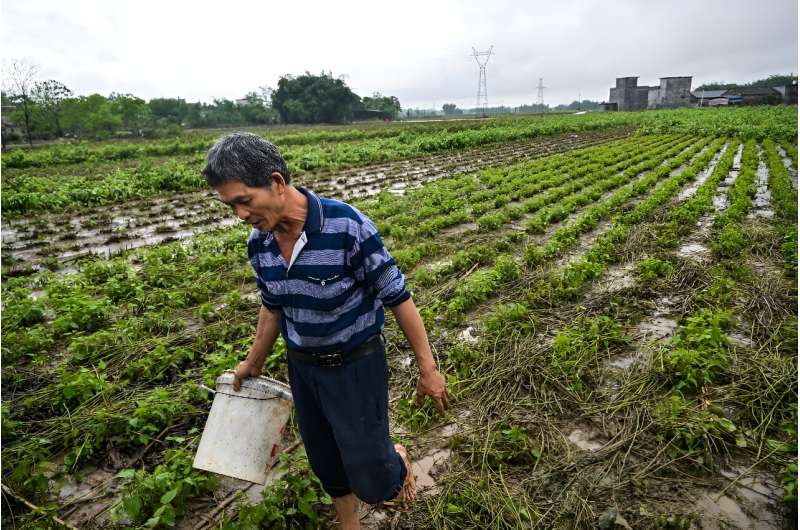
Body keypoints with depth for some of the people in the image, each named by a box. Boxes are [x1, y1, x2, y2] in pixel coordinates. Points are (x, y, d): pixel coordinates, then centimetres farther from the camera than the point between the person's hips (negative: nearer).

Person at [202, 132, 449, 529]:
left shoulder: (347, 226, -27)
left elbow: (398, 297, -19)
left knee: (371, 482, 5)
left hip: (357, 365, -5)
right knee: (327, 465, 22)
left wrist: (427, 369, -13)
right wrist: (253, 363, 22)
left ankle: (398, 460, 40)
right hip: (302, 367, 6)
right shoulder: (258, 244, -7)